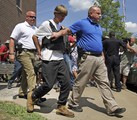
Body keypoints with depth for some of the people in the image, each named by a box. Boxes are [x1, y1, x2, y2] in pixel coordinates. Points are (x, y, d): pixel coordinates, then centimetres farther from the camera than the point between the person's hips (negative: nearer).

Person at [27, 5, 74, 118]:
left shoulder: (61, 27, 15)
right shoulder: (47, 24, -4)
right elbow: (35, 36, 2)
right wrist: (40, 51, 2)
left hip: (60, 58, 7)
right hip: (49, 59, -6)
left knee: (66, 83, -2)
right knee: (48, 85, -8)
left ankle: (61, 107, 11)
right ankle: (32, 96, 19)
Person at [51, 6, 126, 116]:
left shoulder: (98, 27, 21)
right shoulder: (82, 23, -2)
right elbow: (68, 30, -1)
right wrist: (58, 33, -20)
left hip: (99, 58, 7)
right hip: (88, 57, -7)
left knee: (104, 83, 4)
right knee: (80, 83, 2)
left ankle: (112, 108, 6)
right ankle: (73, 103, 20)